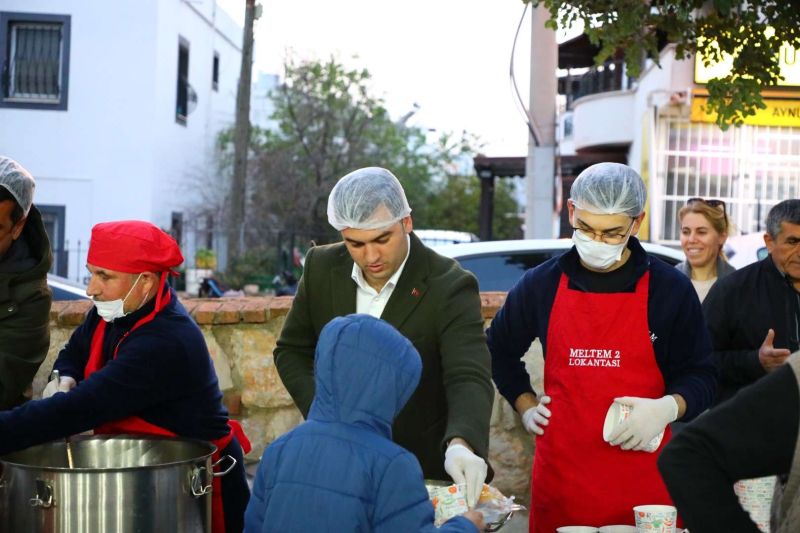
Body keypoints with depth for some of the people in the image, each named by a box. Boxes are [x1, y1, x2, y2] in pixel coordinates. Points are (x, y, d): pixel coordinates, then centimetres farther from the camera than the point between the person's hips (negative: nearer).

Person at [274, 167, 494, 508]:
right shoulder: (322, 268, -5)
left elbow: (470, 379, -28)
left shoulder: (449, 287, -18)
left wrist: (461, 442, -49)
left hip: (422, 468, -3)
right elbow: (292, 352, 5)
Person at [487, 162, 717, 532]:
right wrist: (525, 405, 13)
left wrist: (668, 407, -13)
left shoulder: (670, 289, 0)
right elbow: (501, 350, 24)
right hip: (560, 472, 2)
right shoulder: (541, 285, 6)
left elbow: (699, 376, 6)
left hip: (645, 477, -1)